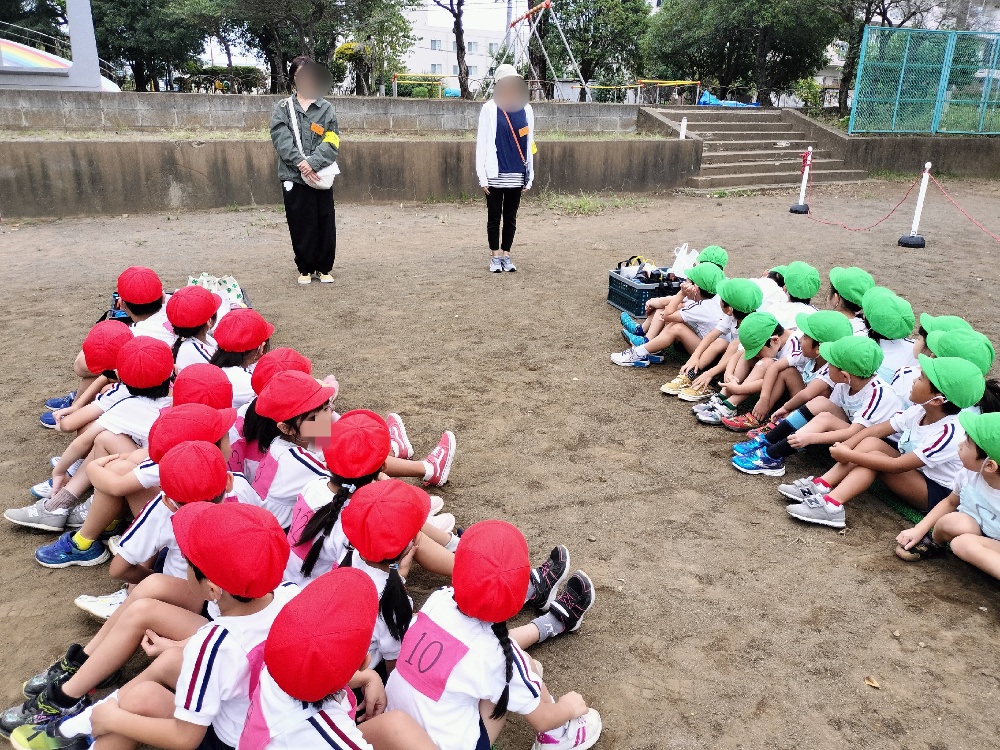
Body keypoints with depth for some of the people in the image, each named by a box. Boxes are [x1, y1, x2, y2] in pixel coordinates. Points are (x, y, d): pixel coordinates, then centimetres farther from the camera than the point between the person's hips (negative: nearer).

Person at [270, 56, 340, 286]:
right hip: (293, 177, 0)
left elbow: (332, 142, -3)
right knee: (301, 226, 4)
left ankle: (323, 268, 17)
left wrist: (313, 163, -16)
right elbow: (281, 139, -4)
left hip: (320, 177, 0)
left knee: (325, 225, 2)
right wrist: (301, 163, -16)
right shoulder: (283, 108, 8)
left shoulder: (326, 108, 8)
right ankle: (305, 269, 17)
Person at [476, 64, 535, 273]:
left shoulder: (525, 110, 6)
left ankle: (506, 255, 21)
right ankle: (495, 257, 17)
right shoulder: (489, 109, -3)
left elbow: (529, 144, 9)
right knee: (494, 216, 7)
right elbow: (481, 143, -4)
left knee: (510, 217, 10)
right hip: (495, 174, -3)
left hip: (517, 175, 3)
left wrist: (529, 175, 7)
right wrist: (482, 176, -8)